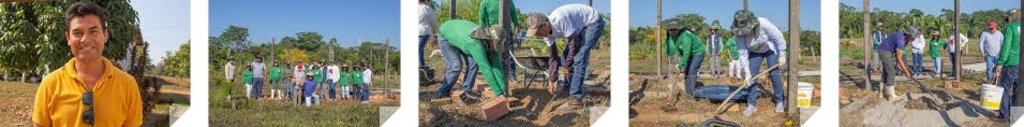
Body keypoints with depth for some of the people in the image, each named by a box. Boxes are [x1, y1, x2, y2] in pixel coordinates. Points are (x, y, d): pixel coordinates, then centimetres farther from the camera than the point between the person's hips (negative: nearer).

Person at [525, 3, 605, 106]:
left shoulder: (559, 19, -34)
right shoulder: (547, 32, -7)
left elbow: (574, 41, -26)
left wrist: (567, 64, -15)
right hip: (580, 27, 9)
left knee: (578, 58, -19)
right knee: (565, 55, 6)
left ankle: (577, 98, -18)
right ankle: (568, 87, 21)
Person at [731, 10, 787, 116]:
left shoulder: (763, 24, -38)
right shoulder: (739, 34, -29)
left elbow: (779, 37, -26)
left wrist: (782, 55, -18)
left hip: (770, 48, -2)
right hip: (754, 52, 3)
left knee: (774, 74, -5)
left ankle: (780, 102, 9)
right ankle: (751, 104, 0)